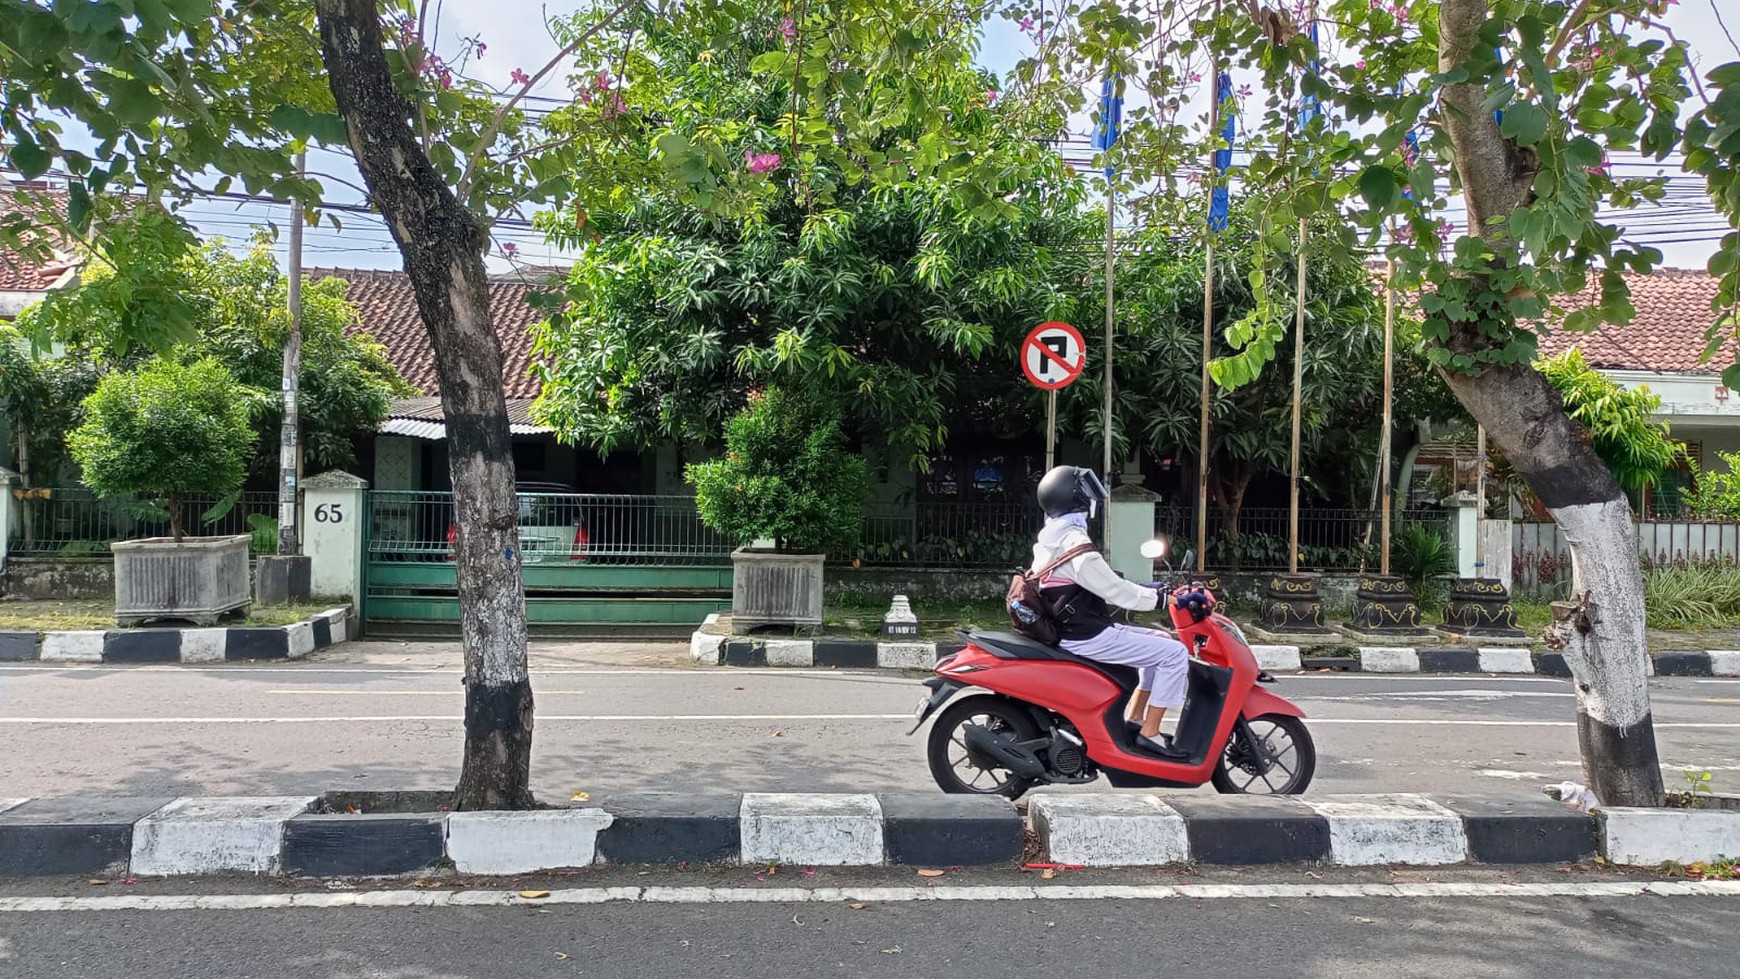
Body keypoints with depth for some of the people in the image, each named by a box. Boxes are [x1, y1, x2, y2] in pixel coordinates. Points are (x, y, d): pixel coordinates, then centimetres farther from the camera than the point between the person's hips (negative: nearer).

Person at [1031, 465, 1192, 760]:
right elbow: (1114, 590, -20)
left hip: (1073, 629, 11)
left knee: (1161, 641, 19)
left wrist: (1149, 591, 15)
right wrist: (1160, 598, -10)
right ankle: (1149, 733, -5)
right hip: (1087, 638, -10)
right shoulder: (1074, 542, -19)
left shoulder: (1051, 537, 13)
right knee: (1174, 653, -10)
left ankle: (1134, 718, 18)